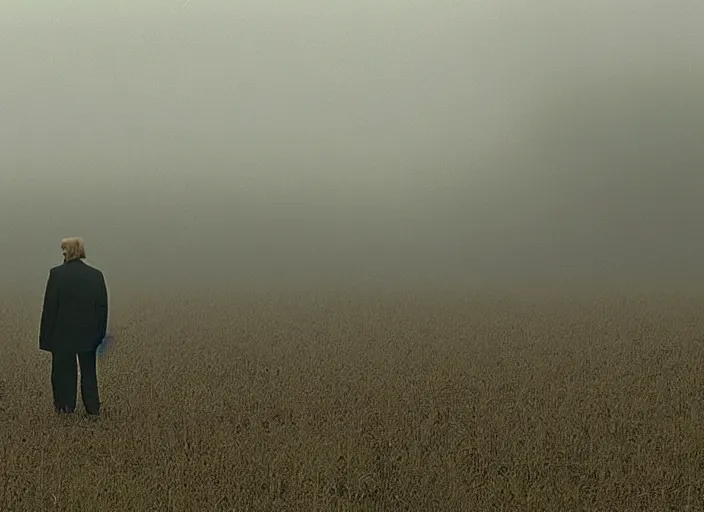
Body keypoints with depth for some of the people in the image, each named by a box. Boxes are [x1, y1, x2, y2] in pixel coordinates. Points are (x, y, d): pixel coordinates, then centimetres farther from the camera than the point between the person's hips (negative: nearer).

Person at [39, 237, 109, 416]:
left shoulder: (57, 274, -12)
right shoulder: (96, 275, -2)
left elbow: (49, 307, -10)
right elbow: (103, 307, 1)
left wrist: (46, 336, -3)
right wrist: (100, 333, 9)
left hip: (63, 334, -3)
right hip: (88, 334, 3)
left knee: (64, 372, 8)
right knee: (89, 371, 14)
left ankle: (65, 407, 11)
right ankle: (93, 407, 15)